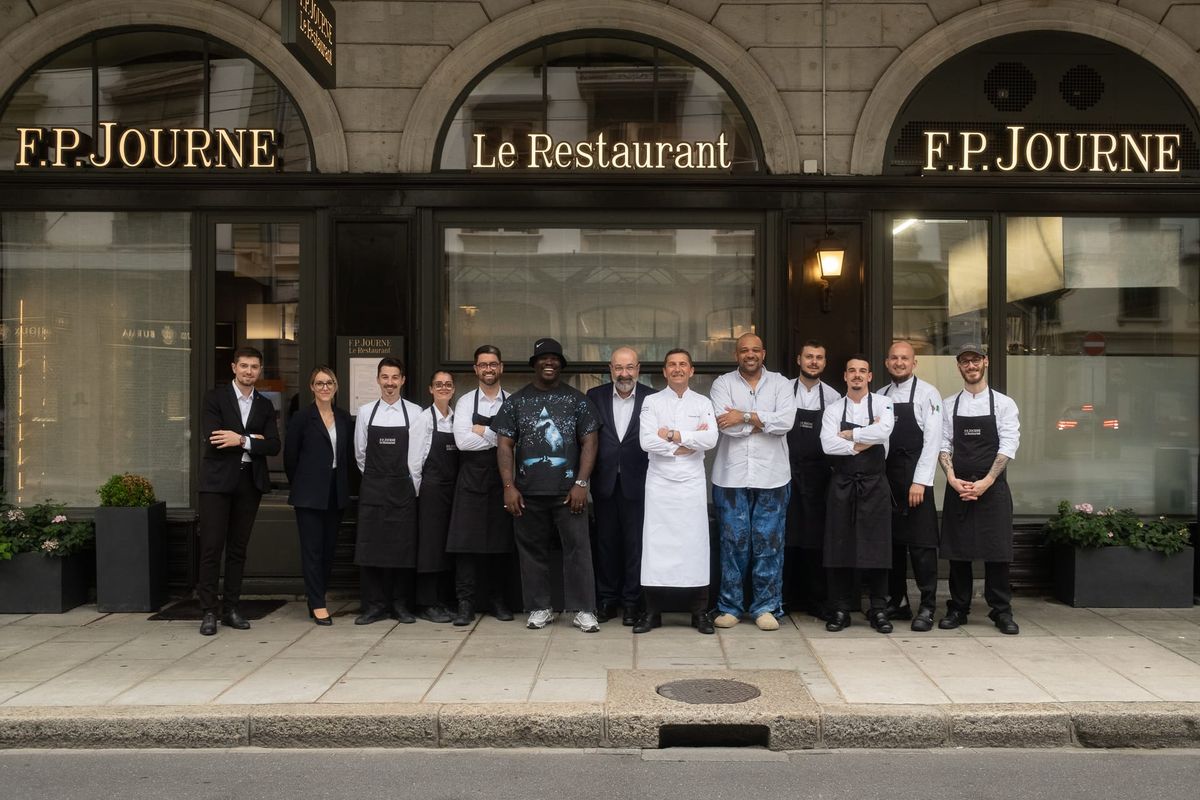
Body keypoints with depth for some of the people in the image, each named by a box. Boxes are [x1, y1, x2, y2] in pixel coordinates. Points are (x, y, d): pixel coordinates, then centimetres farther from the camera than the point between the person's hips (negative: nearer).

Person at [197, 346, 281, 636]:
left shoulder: (265, 406, 12)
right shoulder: (215, 397, 0)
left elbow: (273, 446, -1)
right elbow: (213, 439, -13)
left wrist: (242, 441, -14)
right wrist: (253, 440, -9)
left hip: (250, 482, 4)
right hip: (218, 481, -4)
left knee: (238, 548, 8)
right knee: (211, 547, -4)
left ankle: (230, 609, 15)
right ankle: (208, 611, 2)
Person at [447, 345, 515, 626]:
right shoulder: (465, 402, 2)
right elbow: (462, 440, -10)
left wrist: (484, 431, -12)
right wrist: (500, 438, -9)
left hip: (502, 480, 1)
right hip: (472, 479, -1)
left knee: (500, 541, 8)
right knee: (467, 542, -2)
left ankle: (497, 600, 20)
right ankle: (466, 603, 4)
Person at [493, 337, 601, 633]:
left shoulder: (577, 400, 6)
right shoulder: (516, 401, 9)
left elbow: (589, 443, 2)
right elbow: (505, 446, 6)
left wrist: (581, 483, -8)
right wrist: (509, 486, -3)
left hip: (568, 491, -1)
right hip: (528, 492, 1)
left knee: (578, 548, -4)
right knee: (533, 550, 7)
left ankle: (583, 610, 3)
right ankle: (540, 608, 18)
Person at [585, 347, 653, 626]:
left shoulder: (652, 398, -2)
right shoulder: (595, 397, 4)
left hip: (637, 483, -2)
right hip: (605, 482, 2)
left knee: (635, 543, 4)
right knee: (606, 542, 10)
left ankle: (631, 602, 16)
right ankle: (607, 599, 22)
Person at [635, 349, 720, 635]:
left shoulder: (703, 403, 8)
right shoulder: (652, 402, 5)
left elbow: (711, 439, -8)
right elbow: (646, 441, -9)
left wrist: (673, 435, -12)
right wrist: (690, 442, -9)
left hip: (692, 483, 1)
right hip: (659, 483, -1)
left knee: (695, 543, 2)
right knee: (657, 545, 0)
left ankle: (699, 612, 11)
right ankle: (653, 611, 9)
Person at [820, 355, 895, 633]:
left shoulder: (882, 404, 3)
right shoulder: (833, 410, 5)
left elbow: (884, 430, -18)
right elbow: (828, 444, -10)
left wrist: (849, 434, -9)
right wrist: (863, 443, -12)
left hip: (874, 484, -1)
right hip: (842, 484, 1)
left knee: (876, 547, 2)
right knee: (840, 547, 3)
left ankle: (878, 610, 13)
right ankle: (841, 609, 12)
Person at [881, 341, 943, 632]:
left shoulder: (927, 393, -2)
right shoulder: (880, 396, 13)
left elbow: (932, 439, -8)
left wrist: (920, 481, -14)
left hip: (915, 478, -5)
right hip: (886, 477, 5)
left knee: (921, 542, -4)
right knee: (891, 540, 10)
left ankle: (927, 607, 3)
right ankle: (897, 602, 20)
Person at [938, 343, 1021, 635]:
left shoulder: (1003, 404, 3)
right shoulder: (948, 405, 8)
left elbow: (1008, 446, -5)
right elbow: (943, 444, 3)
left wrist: (985, 482, -14)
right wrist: (953, 479, -12)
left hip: (992, 487, -2)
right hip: (958, 487, 2)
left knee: (996, 551, -1)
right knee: (957, 549, 4)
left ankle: (1001, 611, 9)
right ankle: (958, 609, 14)